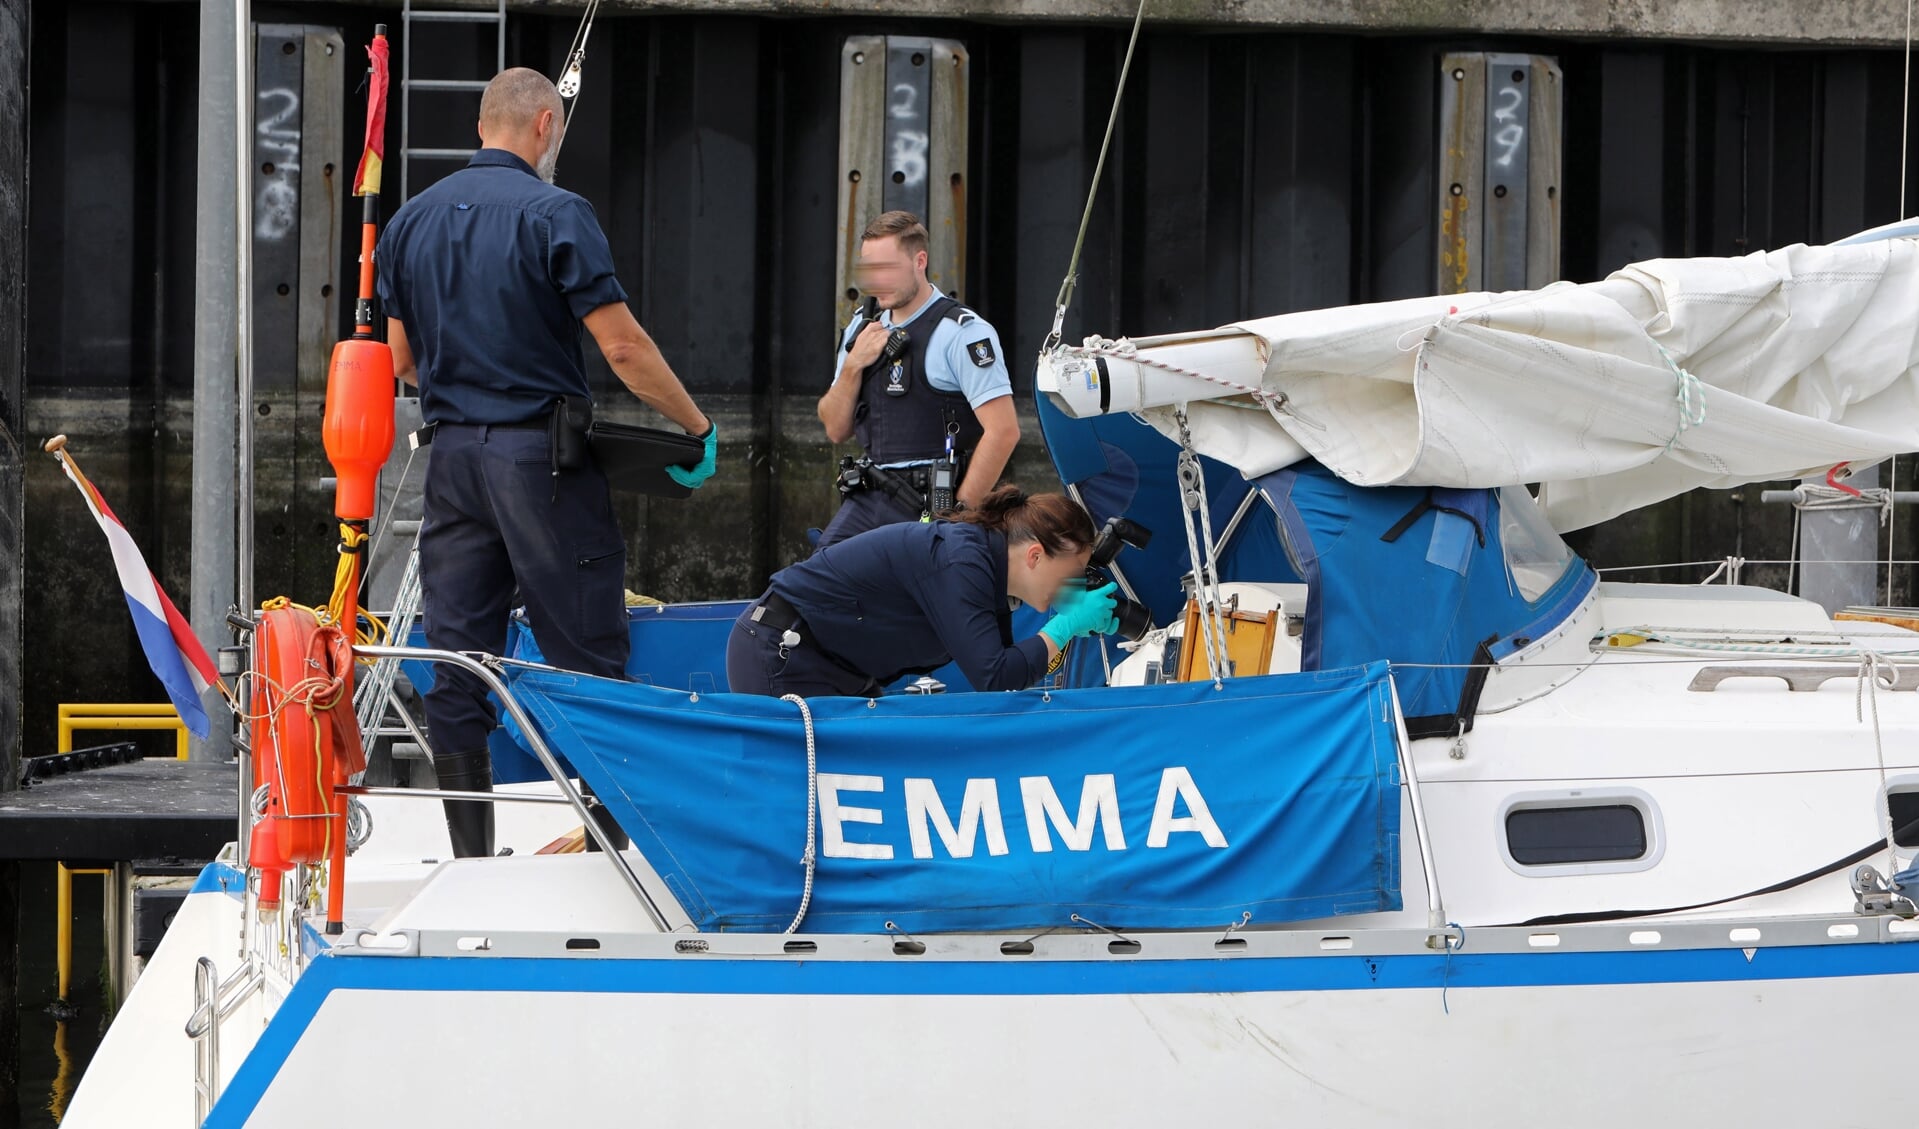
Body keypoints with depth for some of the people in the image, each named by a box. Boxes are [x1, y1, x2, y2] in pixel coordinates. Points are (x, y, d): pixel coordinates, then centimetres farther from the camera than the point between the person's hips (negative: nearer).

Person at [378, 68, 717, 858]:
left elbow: (402, 360, 15)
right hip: (541, 457, -5)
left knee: (457, 666, 6)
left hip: (451, 454, 6)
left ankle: (471, 859, 7)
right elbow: (623, 347, -13)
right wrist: (697, 427, -2)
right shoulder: (553, 214, -9)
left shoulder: (412, 222, 10)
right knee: (586, 659, 0)